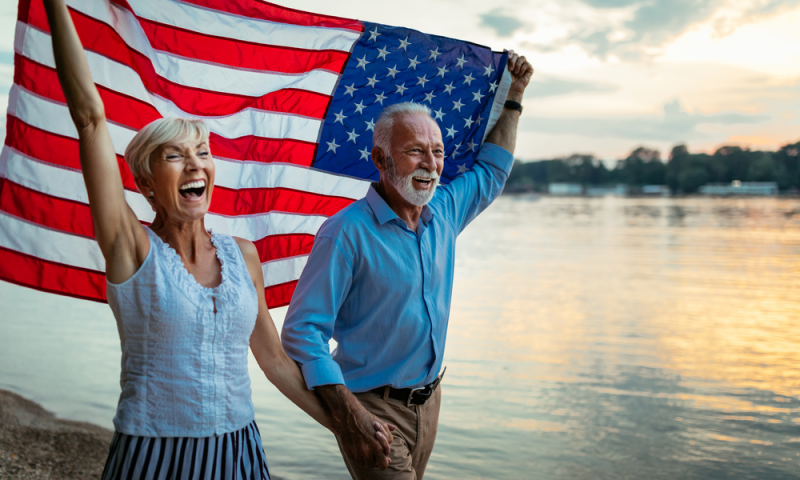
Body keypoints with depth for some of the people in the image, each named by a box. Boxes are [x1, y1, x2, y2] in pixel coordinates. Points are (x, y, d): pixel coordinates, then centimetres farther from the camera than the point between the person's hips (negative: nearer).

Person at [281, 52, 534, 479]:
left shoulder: (445, 211, 3)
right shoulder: (347, 232, -18)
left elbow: (491, 172, 24)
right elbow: (302, 331, -19)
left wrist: (514, 96, 23)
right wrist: (348, 415, -26)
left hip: (429, 401, 7)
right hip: (372, 408, -6)